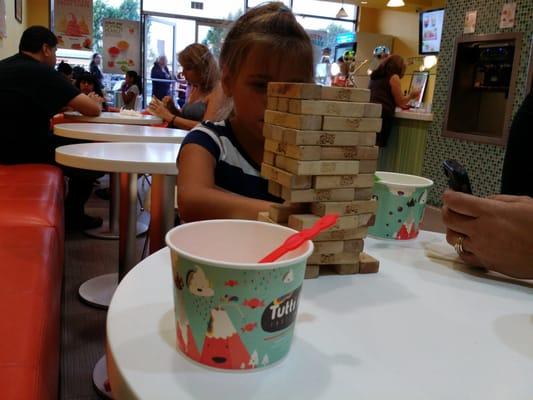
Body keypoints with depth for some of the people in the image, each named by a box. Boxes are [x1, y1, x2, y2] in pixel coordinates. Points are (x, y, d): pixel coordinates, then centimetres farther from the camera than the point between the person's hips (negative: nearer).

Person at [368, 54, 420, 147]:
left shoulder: (375, 76, 23)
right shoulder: (393, 77, 1)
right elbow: (400, 101, 4)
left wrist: (400, 104, 36)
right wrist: (411, 96, 22)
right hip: (382, 114, -7)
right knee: (376, 145, -8)